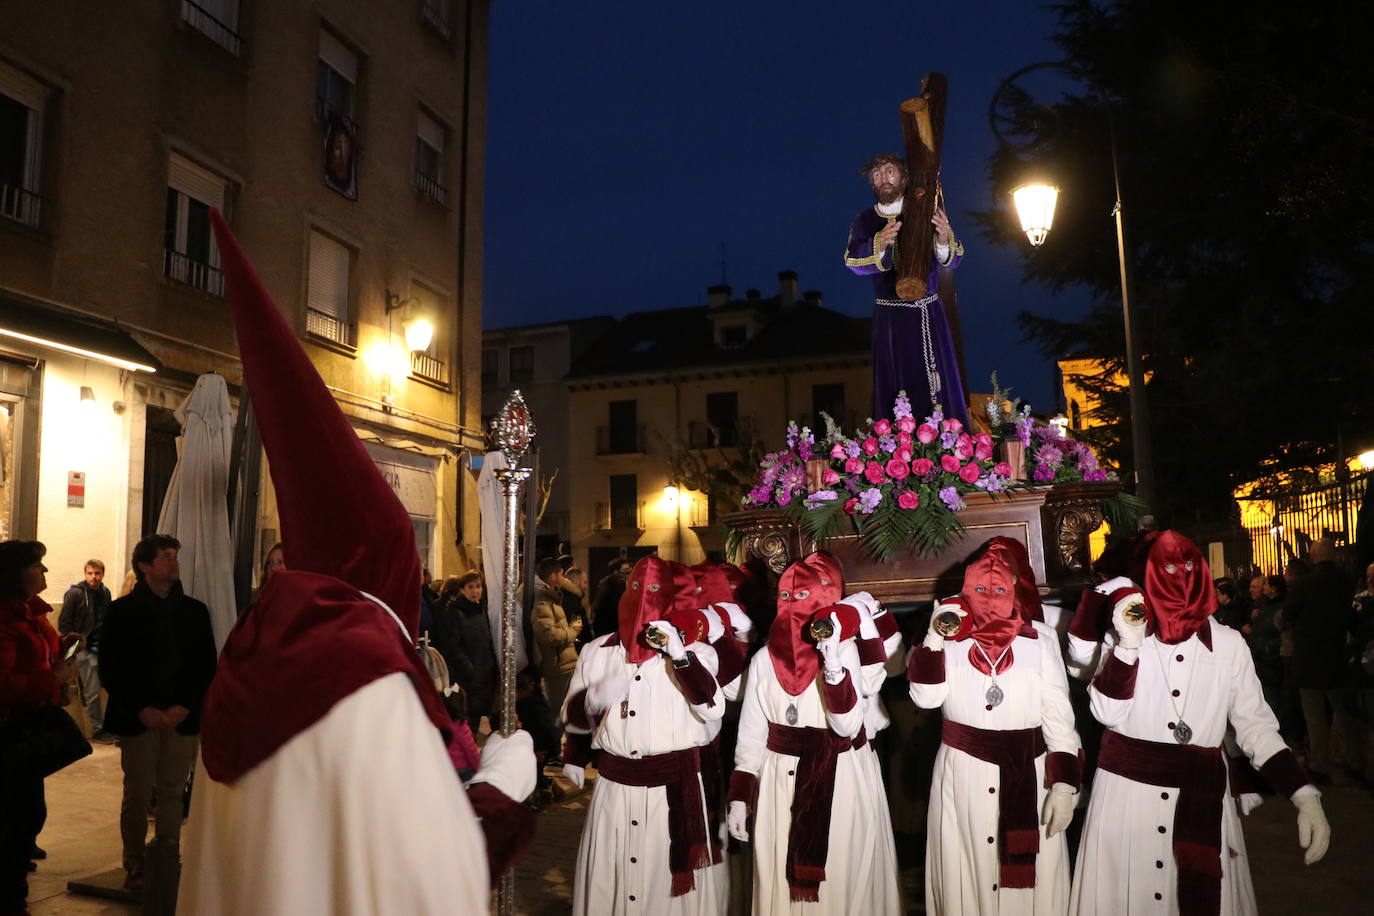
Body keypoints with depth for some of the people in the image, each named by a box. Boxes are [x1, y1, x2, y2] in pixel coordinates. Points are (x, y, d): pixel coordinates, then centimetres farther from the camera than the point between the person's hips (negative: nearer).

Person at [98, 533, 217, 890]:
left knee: (172, 793, 5)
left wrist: (184, 707, -5)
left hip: (182, 717, 2)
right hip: (137, 719, -2)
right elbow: (110, 669, -1)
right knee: (137, 795, 2)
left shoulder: (194, 611, 8)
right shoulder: (122, 611, 1)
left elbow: (206, 667, 8)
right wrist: (141, 710, -9)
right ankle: (135, 866, 15)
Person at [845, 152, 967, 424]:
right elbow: (852, 260, -10)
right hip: (890, 317, 0)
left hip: (929, 313, 0)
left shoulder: (928, 212, 6)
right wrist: (880, 243, -30)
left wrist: (944, 238, -25)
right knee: (896, 386, -6)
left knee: (940, 383, -3)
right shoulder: (865, 221, 8)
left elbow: (952, 261, -2)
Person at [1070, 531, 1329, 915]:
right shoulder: (1127, 637, -2)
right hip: (1127, 792, -1)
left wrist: (1305, 795, -9)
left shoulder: (1229, 644, 0)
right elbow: (1108, 713, -11)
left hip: (1202, 800, 1)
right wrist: (1127, 646, -22)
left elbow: (1255, 726, 2)